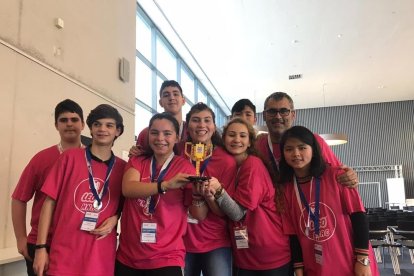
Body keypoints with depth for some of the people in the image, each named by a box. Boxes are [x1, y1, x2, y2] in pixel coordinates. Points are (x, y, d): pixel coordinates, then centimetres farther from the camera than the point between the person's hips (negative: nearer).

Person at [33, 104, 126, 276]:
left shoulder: (122, 167, 2)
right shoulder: (70, 157, -1)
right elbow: (49, 202, 0)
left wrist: (114, 219, -8)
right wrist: (41, 247, -4)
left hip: (101, 257, 1)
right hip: (63, 257, -1)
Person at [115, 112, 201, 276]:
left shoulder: (184, 166, -4)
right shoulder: (137, 161, 4)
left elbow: (200, 215, -7)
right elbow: (127, 189, -17)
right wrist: (167, 185, -31)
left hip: (166, 259, -3)